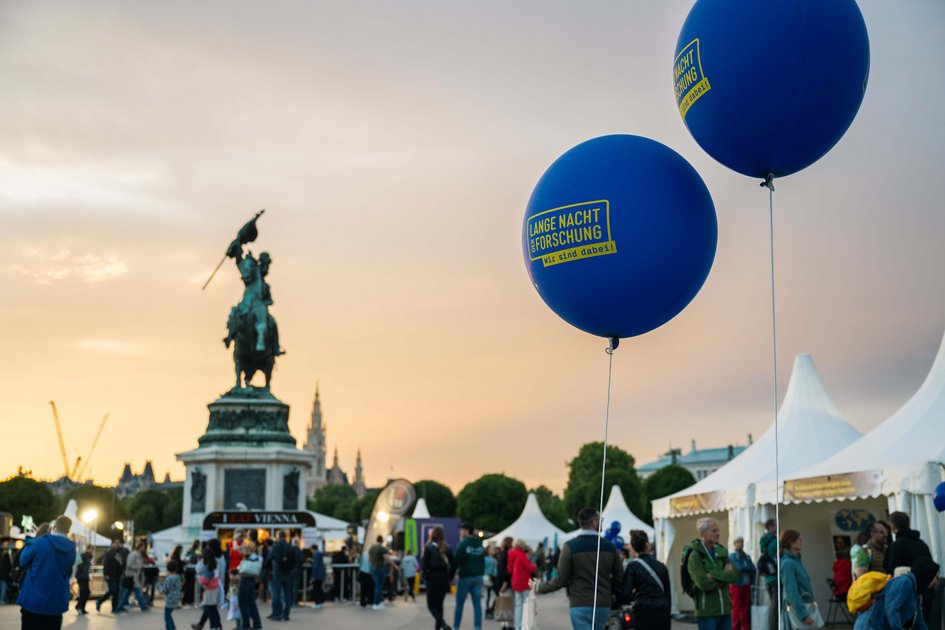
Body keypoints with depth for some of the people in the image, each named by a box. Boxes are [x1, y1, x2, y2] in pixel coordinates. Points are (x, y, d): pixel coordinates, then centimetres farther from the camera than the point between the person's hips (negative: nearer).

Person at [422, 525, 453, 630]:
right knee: (439, 604, 18)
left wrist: (425, 575, 0)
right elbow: (452, 564, 4)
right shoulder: (447, 548, 4)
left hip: (433, 578, -4)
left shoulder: (429, 547, -9)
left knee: (431, 605, 2)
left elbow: (424, 564, -12)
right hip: (444, 578, 4)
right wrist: (449, 576, 12)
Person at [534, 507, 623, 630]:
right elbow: (619, 578, 5)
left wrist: (539, 587, 8)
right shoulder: (609, 547, 2)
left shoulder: (570, 546, -8)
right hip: (603, 606, 4)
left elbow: (561, 579, -8)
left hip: (580, 606, -4)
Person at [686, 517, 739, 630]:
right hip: (707, 612, -6)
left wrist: (714, 575, -17)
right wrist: (724, 576, -7)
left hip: (725, 610, 6)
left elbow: (735, 574, -5)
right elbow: (703, 583, -19)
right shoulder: (695, 555, -8)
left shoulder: (721, 552, 10)